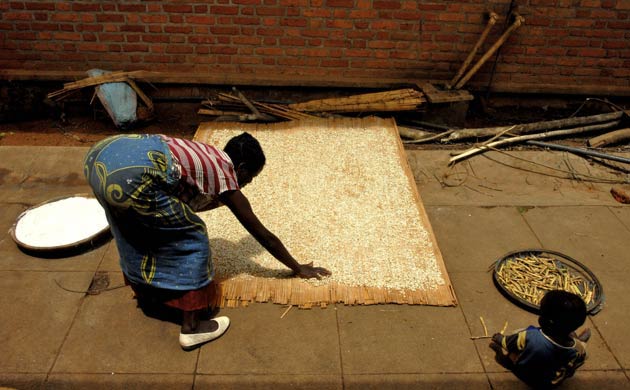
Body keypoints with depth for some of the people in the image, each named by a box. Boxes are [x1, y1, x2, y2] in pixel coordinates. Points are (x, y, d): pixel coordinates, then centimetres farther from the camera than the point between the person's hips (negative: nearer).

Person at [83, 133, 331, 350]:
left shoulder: (206, 155, 30)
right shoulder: (226, 180, 11)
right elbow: (263, 235, 19)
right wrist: (298, 268, 31)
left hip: (100, 153, 9)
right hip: (132, 173, -9)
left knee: (134, 228, 32)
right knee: (191, 239, 7)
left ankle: (145, 289, 54)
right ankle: (191, 328, 16)